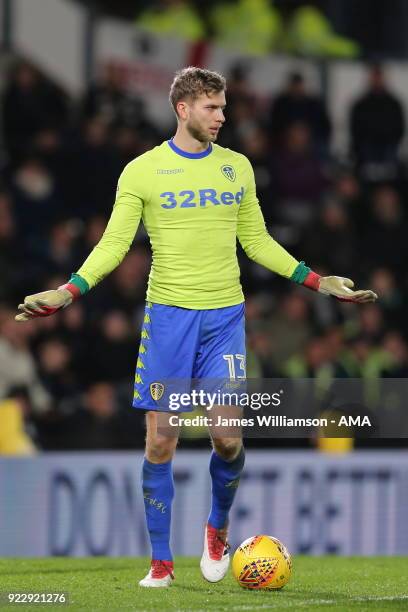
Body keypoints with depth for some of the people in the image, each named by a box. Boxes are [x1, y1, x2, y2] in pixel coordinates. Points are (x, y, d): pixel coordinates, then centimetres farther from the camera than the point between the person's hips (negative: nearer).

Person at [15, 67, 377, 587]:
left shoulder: (237, 167, 9)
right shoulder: (142, 172, -1)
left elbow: (257, 241, 17)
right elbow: (114, 244, -2)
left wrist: (316, 281, 13)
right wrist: (68, 292, -15)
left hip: (225, 315, 2)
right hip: (168, 313, -2)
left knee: (227, 436, -6)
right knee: (160, 439, -3)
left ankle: (218, 526, 23)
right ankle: (161, 562, 6)